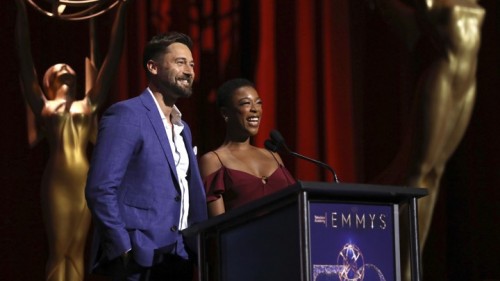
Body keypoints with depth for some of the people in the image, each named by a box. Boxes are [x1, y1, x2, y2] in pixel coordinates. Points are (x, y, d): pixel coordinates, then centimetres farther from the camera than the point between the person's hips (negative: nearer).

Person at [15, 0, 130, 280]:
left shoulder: (88, 106, 16)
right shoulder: (43, 107, 8)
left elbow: (112, 61, 17)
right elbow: (25, 59, 4)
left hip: (85, 183, 3)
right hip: (58, 183, -3)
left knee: (76, 252, 5)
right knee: (58, 251, -2)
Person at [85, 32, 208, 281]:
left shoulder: (182, 128, 19)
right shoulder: (126, 114, -6)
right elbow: (100, 190, -13)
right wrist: (125, 250, -17)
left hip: (179, 258, 8)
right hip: (141, 260, -7)